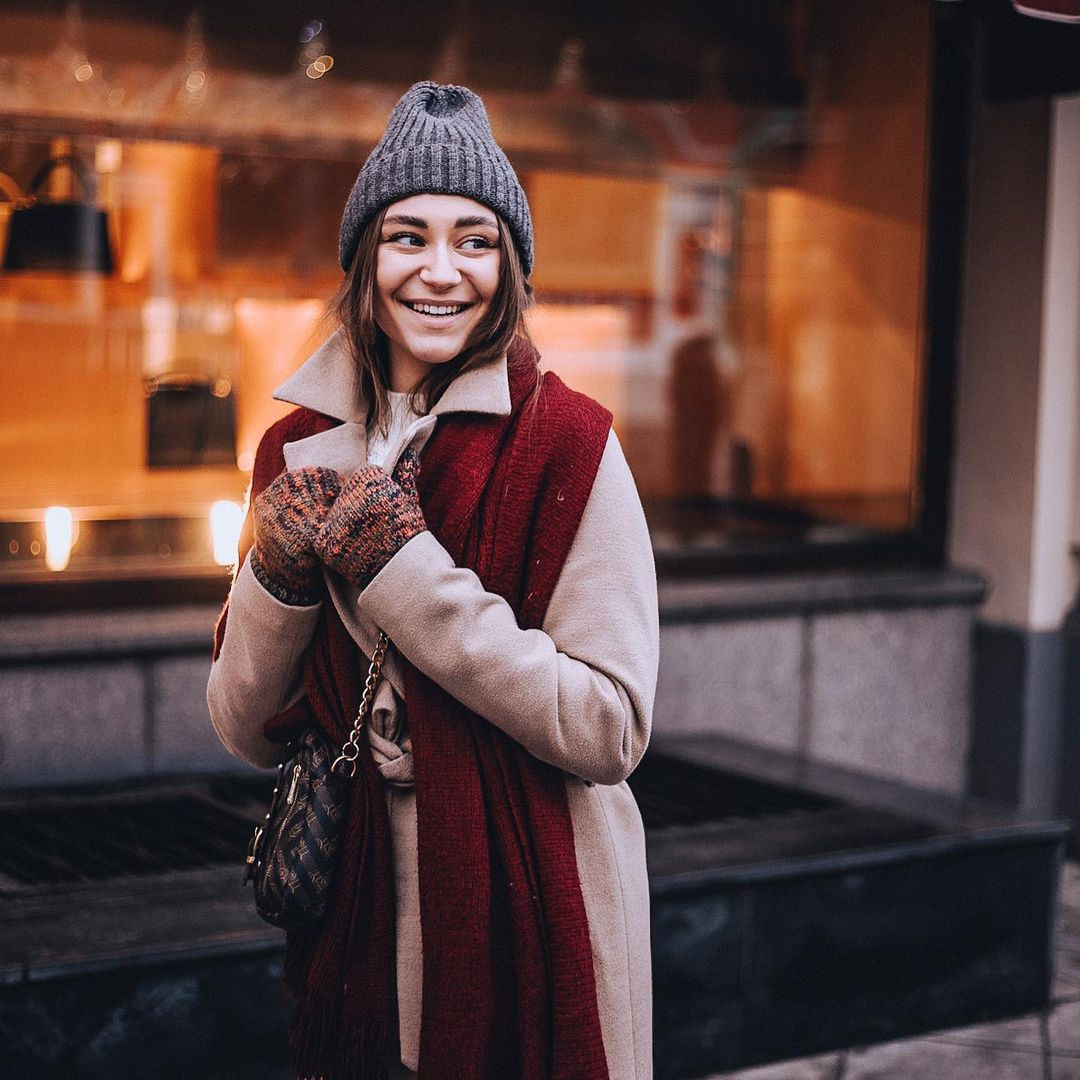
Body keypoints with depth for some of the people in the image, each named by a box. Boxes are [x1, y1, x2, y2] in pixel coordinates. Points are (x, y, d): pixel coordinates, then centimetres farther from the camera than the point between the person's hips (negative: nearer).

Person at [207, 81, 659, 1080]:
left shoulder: (568, 443, -13)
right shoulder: (298, 452, 1)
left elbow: (612, 729, -20)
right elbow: (246, 732, 2)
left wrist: (400, 566, -22)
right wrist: (279, 571, -16)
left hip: (530, 917, -4)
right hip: (354, 912, 4)